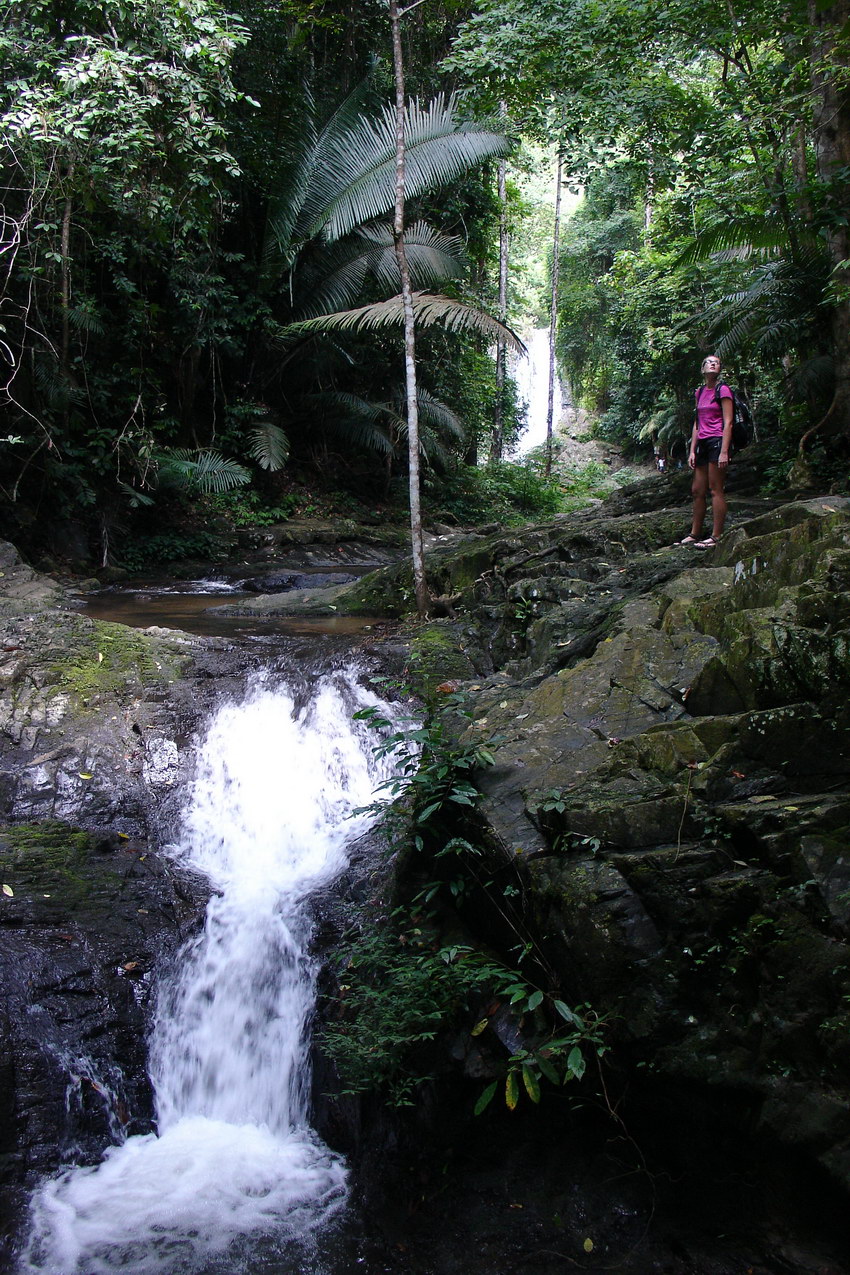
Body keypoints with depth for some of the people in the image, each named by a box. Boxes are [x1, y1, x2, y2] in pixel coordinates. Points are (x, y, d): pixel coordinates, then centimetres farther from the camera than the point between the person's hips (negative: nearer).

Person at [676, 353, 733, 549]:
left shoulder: (723, 390, -4)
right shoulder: (700, 392, 16)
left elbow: (728, 422, -10)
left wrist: (724, 451, -17)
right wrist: (692, 450, 11)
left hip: (717, 441, -7)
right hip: (702, 443, 7)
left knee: (716, 490, -8)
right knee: (697, 491, 9)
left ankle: (716, 537, -6)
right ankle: (694, 534, 17)